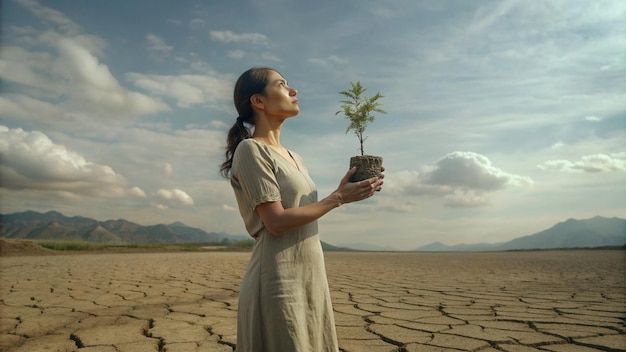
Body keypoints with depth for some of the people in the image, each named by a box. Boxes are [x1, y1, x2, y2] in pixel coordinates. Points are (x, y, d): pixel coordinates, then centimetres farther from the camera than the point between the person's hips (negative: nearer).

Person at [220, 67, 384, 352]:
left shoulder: (293, 157, 16)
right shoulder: (250, 150, -10)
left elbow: (305, 212, 12)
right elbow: (277, 222, -17)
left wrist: (341, 192, 1)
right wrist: (338, 199, -12)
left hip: (311, 278, 8)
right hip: (278, 283, -8)